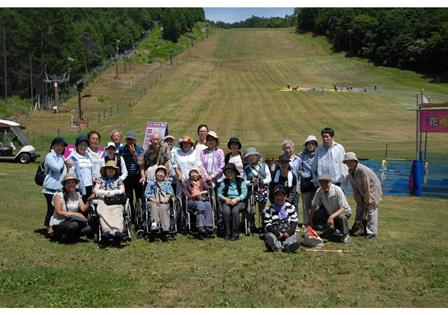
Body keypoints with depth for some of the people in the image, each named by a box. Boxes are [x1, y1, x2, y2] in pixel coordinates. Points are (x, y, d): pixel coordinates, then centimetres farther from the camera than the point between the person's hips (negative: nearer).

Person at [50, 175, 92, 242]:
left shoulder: (77, 195, 7)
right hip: (58, 223, -5)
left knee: (88, 228, -20)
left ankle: (69, 236, 4)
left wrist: (89, 200, -20)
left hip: (72, 221, 6)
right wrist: (75, 214, -23)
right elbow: (59, 212, -17)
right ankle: (63, 237, -5)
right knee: (74, 225, -36)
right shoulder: (59, 195, -10)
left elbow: (84, 209, -3)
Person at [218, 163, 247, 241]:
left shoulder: (241, 181, 6)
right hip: (226, 201, 2)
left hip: (239, 201, -2)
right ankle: (227, 233, -20)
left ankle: (235, 234, -24)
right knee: (226, 211, -31)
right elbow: (219, 193, 5)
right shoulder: (224, 182, 13)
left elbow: (244, 194, -3)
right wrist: (225, 199, -14)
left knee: (235, 211, -34)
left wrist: (236, 199, -18)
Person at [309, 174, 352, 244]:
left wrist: (332, 216, -44)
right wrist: (310, 220, -16)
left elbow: (343, 208, -31)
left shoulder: (337, 190, -29)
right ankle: (329, 231, 13)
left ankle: (345, 235, -10)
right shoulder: (319, 191, -16)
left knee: (341, 217, -37)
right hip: (330, 213, 5)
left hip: (344, 211, -5)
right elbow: (313, 206, -10)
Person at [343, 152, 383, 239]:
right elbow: (354, 187, 1)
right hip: (362, 192, 8)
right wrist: (358, 199, -1)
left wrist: (367, 200, -18)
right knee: (360, 208, 7)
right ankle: (361, 229, 17)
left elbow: (367, 186, -24)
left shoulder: (363, 170, -29)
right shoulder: (350, 171, -4)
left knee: (371, 210, -9)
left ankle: (371, 232, -6)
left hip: (372, 190, -8)